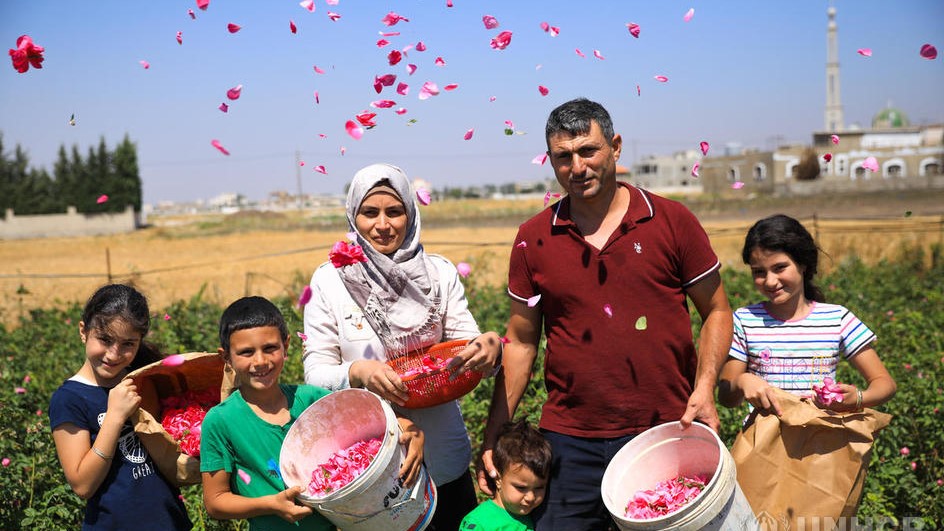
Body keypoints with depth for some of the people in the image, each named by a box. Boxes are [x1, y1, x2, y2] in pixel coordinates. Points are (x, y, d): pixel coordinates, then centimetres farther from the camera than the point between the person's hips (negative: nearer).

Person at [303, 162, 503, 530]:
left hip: (443, 457, 2)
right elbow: (316, 374, -6)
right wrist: (357, 372, -26)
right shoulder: (329, 281, -5)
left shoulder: (439, 273, -1)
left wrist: (489, 348, -24)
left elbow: (467, 344, -1)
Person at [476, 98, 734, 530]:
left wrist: (704, 389, -10)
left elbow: (716, 312, 6)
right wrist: (493, 437, 3)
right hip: (570, 441, 1)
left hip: (667, 432, -1)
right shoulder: (533, 239, 3)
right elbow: (521, 341, 8)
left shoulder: (671, 222, -1)